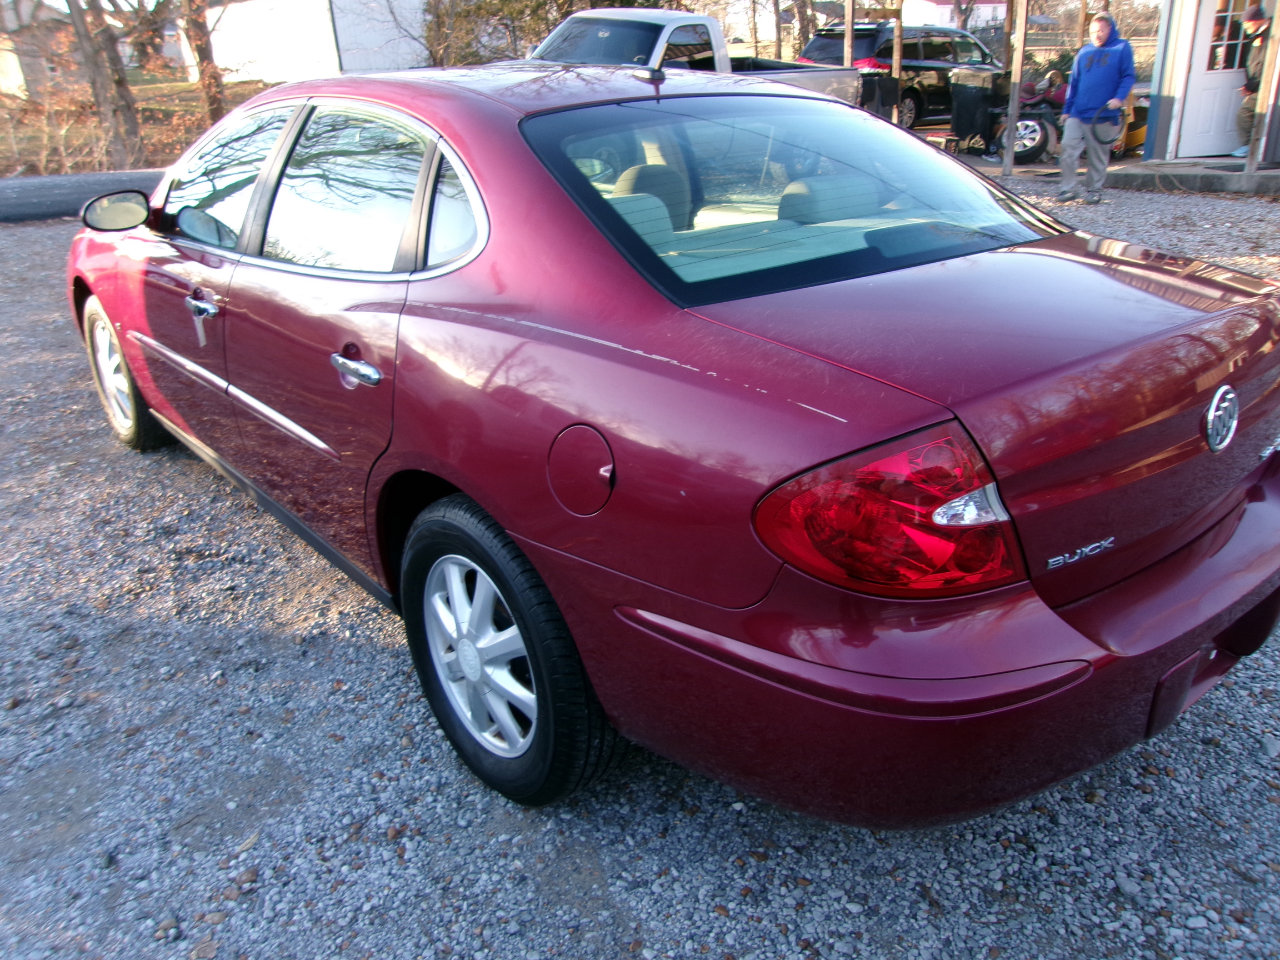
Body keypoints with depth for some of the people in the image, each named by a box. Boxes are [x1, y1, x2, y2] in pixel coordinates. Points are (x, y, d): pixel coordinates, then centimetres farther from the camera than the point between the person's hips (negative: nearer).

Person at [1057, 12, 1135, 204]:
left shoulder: (1122, 48, 3)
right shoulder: (1084, 52, 13)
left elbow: (1128, 77, -1)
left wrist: (1119, 97, -17)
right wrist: (1067, 109, 12)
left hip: (1103, 115, -3)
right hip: (1078, 113, 3)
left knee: (1099, 156, 4)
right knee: (1068, 147, -9)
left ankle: (1094, 189, 16)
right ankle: (1069, 188, -1)